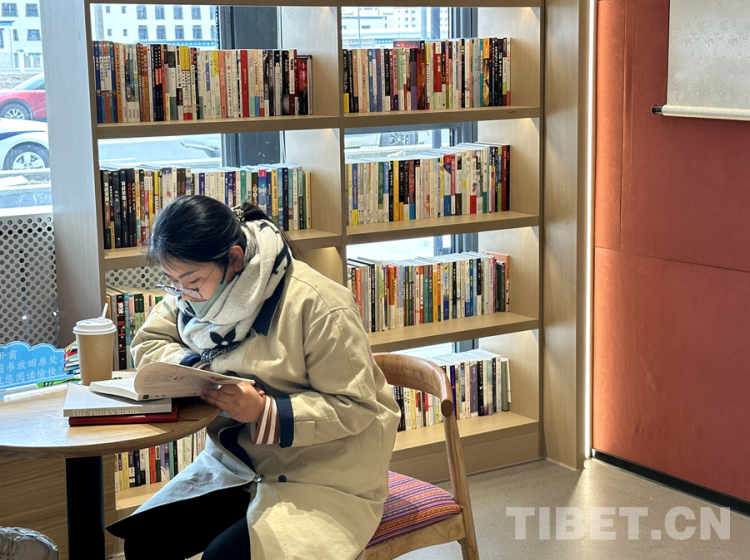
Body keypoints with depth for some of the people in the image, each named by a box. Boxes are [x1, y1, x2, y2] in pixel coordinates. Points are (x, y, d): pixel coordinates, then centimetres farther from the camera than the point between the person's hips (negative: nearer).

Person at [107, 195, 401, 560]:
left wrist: (266, 412, -32)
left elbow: (355, 406, -20)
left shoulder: (317, 305, -22)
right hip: (236, 464, 7)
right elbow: (146, 344, 6)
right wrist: (198, 369, -15)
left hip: (324, 479, -6)